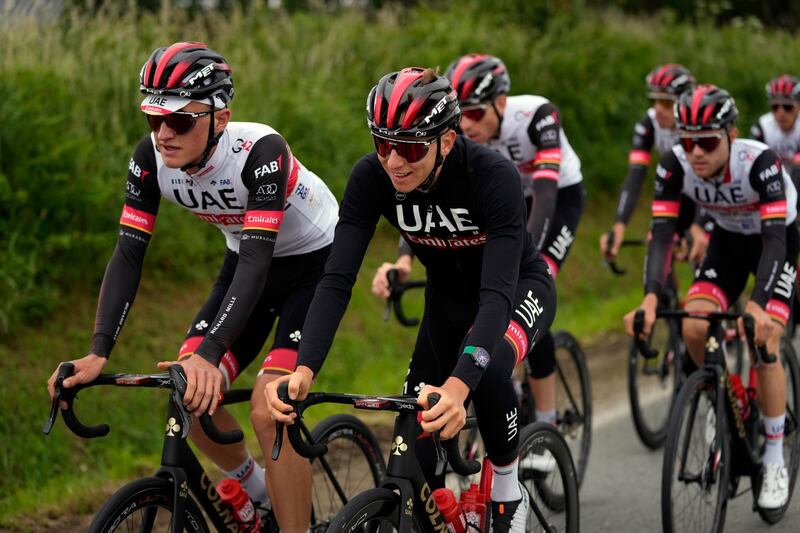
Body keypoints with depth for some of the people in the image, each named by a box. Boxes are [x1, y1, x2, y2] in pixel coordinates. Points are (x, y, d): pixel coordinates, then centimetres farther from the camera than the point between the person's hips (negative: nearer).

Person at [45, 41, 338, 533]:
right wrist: (98, 353, -31)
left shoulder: (260, 151, -34)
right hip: (247, 261, 6)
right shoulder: (151, 157, -18)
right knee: (187, 396, -7)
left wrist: (209, 354, -50)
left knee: (269, 409, -22)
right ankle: (256, 489, 21)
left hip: (315, 261, -6)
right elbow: (129, 255, -19)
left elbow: (257, 261, -40)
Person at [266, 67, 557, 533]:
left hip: (518, 286, -4)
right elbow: (337, 279, -30)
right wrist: (304, 370, -46)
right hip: (449, 297, 4)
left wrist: (458, 386, -60)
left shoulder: (494, 175, -37)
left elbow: (497, 293, -45)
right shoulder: (371, 177, -26)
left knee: (486, 371, -35)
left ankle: (509, 495, -10)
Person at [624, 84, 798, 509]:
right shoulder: (674, 165, -26)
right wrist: (650, 299, -44)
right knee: (693, 329, -19)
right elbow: (661, 234, -29)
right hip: (728, 240, 4)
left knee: (763, 343, -18)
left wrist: (757, 306, -53)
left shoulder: (760, 162, -36)